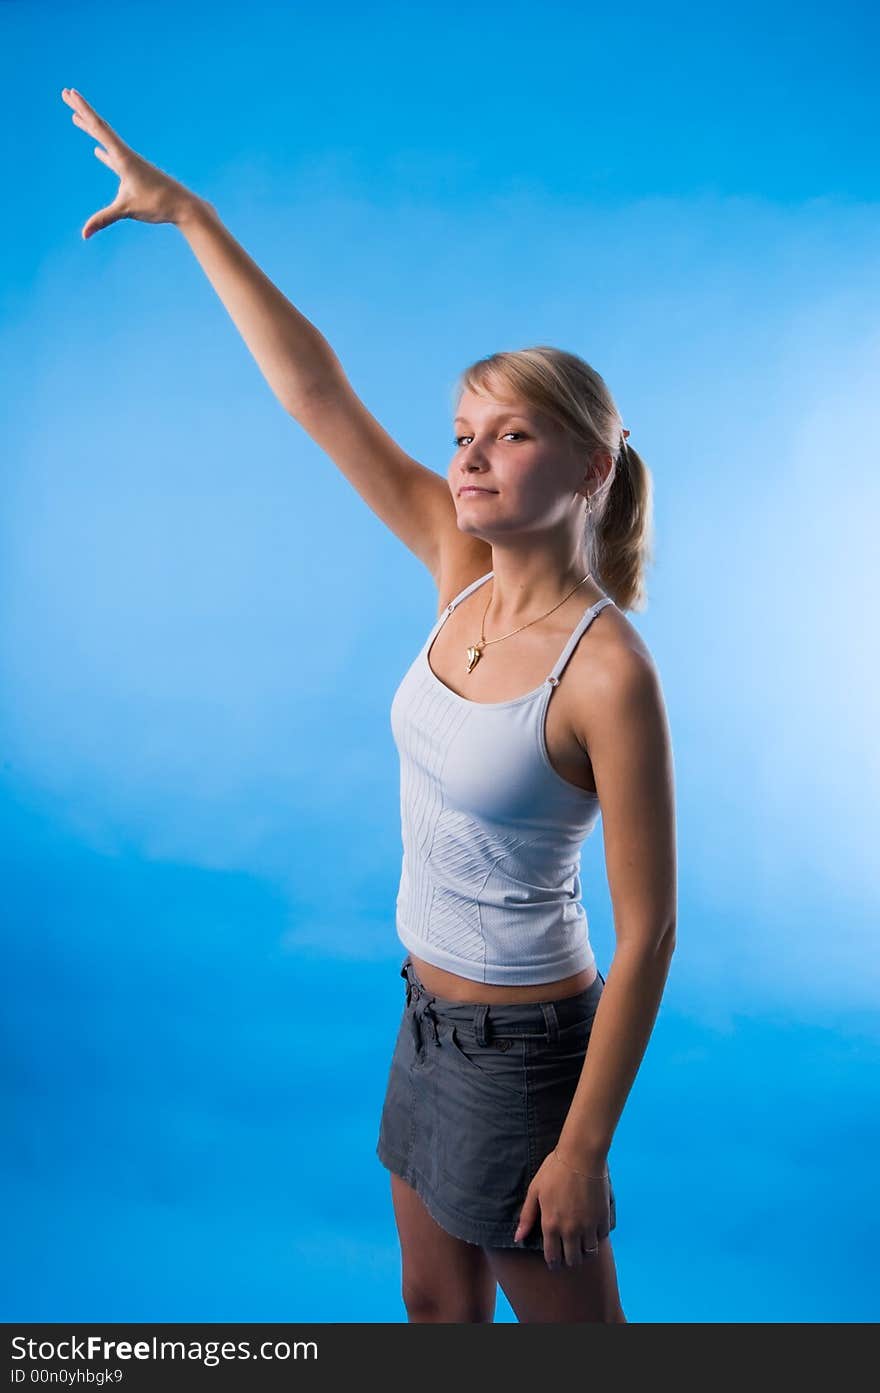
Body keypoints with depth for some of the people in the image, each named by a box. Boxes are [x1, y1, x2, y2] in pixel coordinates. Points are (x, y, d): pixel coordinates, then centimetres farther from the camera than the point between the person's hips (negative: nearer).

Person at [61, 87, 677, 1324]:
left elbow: (647, 932, -21)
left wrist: (584, 1148, -16)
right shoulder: (462, 571, -7)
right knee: (436, 1304, 27)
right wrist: (188, 212, -3)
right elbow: (317, 394, -5)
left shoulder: (608, 668, -25)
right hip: (431, 1017, 7)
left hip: (525, 1046, -7)